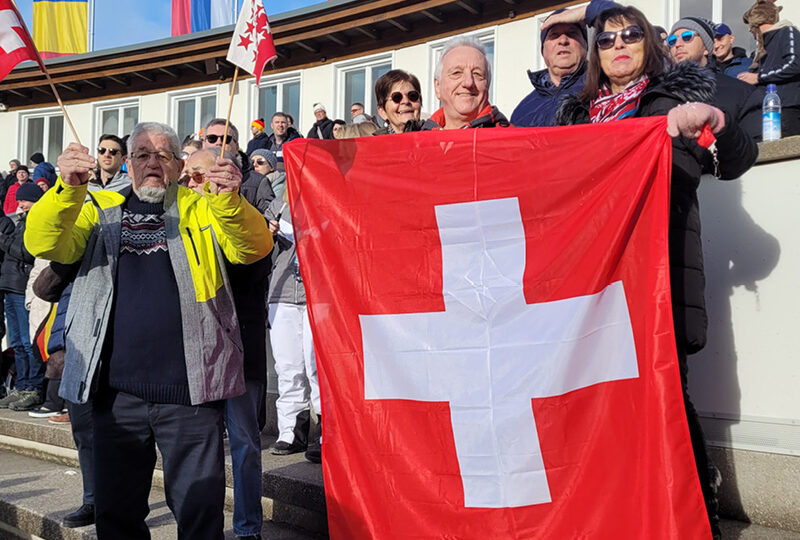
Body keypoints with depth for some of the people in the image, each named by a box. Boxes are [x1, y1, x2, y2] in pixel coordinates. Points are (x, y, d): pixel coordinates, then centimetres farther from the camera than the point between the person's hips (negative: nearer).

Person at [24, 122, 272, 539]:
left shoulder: (201, 208, 7)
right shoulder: (100, 209, 13)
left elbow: (255, 248, -9)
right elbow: (43, 243, -4)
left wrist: (229, 200, -29)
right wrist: (68, 187, -22)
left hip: (189, 390, -2)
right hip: (117, 390, 3)